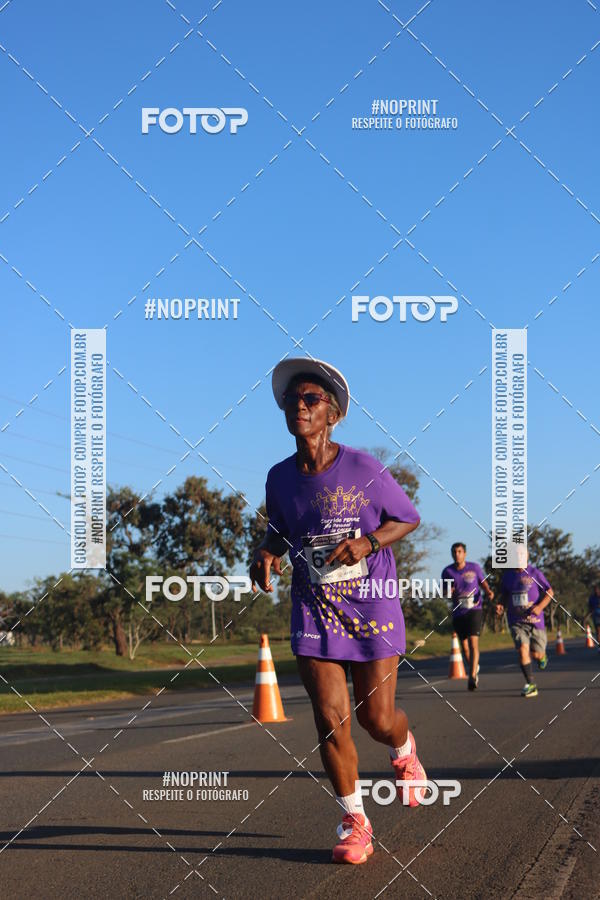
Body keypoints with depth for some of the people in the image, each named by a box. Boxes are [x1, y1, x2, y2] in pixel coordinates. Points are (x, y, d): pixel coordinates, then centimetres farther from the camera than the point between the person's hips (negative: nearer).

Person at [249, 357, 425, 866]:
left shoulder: (364, 469, -11)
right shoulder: (279, 478, 0)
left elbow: (409, 518, 1)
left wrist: (367, 542, -17)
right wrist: (267, 554, -4)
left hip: (372, 606, -2)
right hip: (314, 609, 3)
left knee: (377, 717, 1)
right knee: (330, 719, -4)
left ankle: (405, 753, 40)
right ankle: (355, 823, 12)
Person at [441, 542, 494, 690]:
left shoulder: (474, 568, -1)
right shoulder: (447, 571, 2)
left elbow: (484, 583, 10)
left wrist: (489, 592, -11)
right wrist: (448, 592, -15)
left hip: (475, 610, -3)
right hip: (458, 613, 3)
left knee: (473, 642, -18)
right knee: (464, 646, 9)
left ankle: (472, 677, -22)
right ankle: (475, 668, 37)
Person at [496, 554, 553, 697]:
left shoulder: (534, 573, -5)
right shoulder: (507, 576, 6)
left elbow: (550, 592, 0)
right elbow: (505, 596, 21)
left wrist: (540, 606, -16)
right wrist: (501, 606, -1)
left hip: (535, 619, -2)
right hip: (516, 621, 2)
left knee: (536, 653, 3)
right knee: (523, 650, -15)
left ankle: (541, 656, 43)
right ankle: (530, 684, -8)